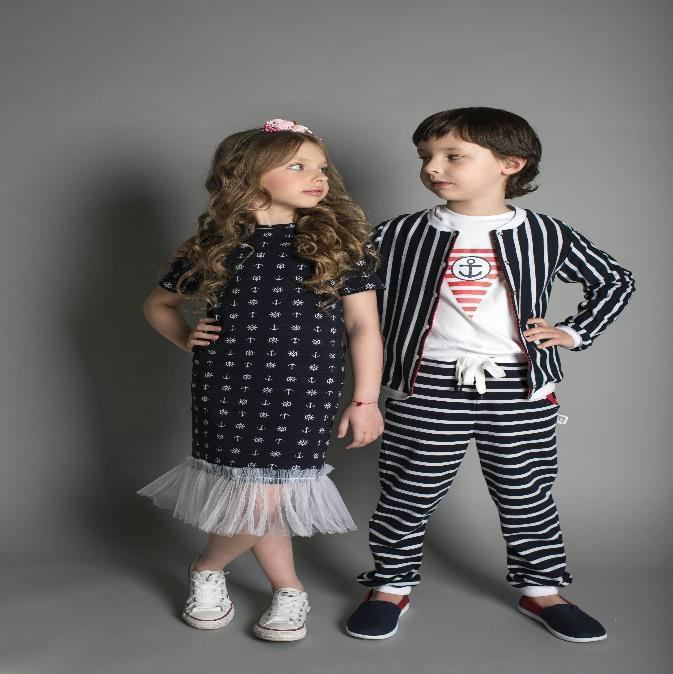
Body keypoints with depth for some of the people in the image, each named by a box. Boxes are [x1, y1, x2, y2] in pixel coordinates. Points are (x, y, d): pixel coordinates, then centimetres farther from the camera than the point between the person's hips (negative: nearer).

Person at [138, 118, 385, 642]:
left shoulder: (339, 243, -1)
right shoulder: (215, 245, 4)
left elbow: (363, 327, 0)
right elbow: (159, 304, 19)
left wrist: (365, 400, -3)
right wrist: (186, 338, 2)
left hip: (305, 393, -1)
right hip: (226, 388, 1)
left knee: (264, 496, -2)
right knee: (256, 499, 2)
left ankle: (208, 568, 29)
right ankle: (288, 590, 29)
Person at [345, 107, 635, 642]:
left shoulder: (546, 235, 0)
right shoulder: (398, 235, -1)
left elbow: (616, 280, 14)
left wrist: (575, 333, 5)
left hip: (520, 389, 1)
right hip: (428, 387, 0)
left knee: (527, 497, 12)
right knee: (407, 495, 7)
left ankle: (542, 589, 32)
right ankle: (391, 585, 28)